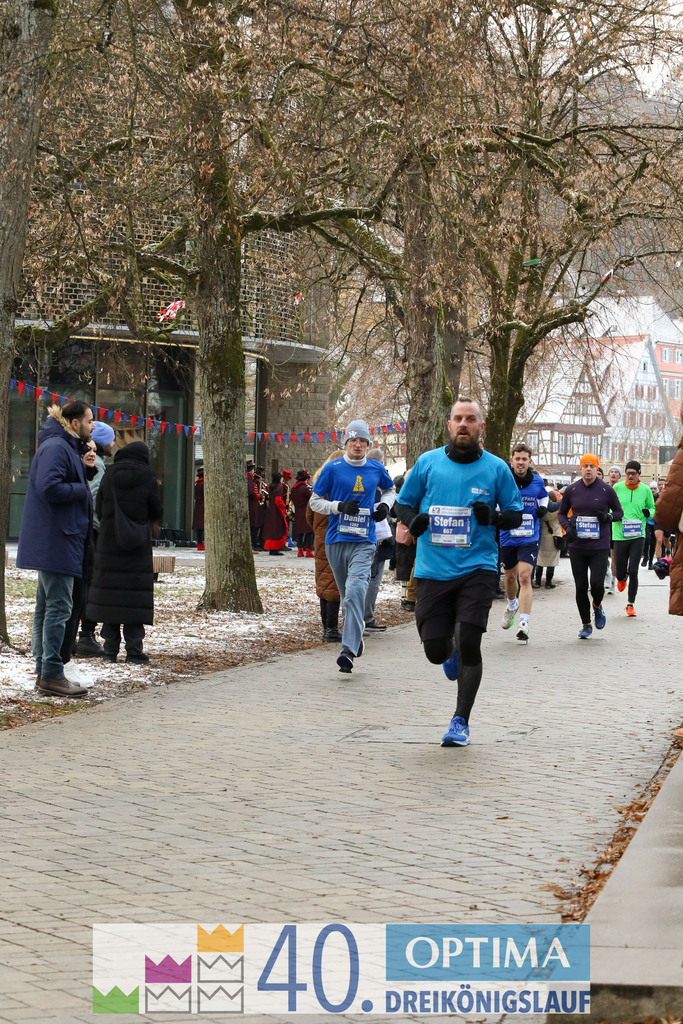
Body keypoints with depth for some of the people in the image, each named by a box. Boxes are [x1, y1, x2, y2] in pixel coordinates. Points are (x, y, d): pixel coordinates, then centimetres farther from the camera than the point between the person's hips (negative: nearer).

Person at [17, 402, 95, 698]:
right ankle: (52, 675, -8)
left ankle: (44, 671, 19)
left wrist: (81, 467, 6)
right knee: (58, 606, -10)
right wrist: (80, 489, -14)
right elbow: (49, 487, -25)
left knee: (47, 606, 13)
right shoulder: (55, 447, -15)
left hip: (53, 542, 11)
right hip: (56, 540, -11)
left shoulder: (67, 447, 18)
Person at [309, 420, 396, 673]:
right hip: (336, 542, 1)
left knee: (355, 591, -20)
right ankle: (356, 636, 35)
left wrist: (385, 505, 7)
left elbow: (390, 490, 28)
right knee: (347, 595, 11)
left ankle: (348, 651, -26)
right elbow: (315, 502, 5)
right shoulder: (333, 468, 2)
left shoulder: (376, 469, 8)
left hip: (364, 542, -1)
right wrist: (340, 506, -11)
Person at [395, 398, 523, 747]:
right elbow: (403, 503, 15)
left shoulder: (496, 468, 3)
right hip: (432, 570, 2)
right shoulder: (428, 463, 5)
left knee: (468, 642, -13)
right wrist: (412, 521, -8)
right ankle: (452, 652, 40)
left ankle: (461, 721, 4)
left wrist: (492, 517, -12)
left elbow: (516, 515, 9)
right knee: (435, 650, 0)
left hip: (477, 568, -1)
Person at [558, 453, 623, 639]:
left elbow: (619, 512, 10)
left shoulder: (606, 490, 0)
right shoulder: (571, 490, 4)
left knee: (597, 583, -12)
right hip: (577, 546, 2)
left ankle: (597, 606, 24)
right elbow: (561, 513, 15)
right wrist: (567, 526, -5)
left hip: (600, 546, -2)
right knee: (580, 587, 2)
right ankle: (586, 624, 18)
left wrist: (608, 516, -11)